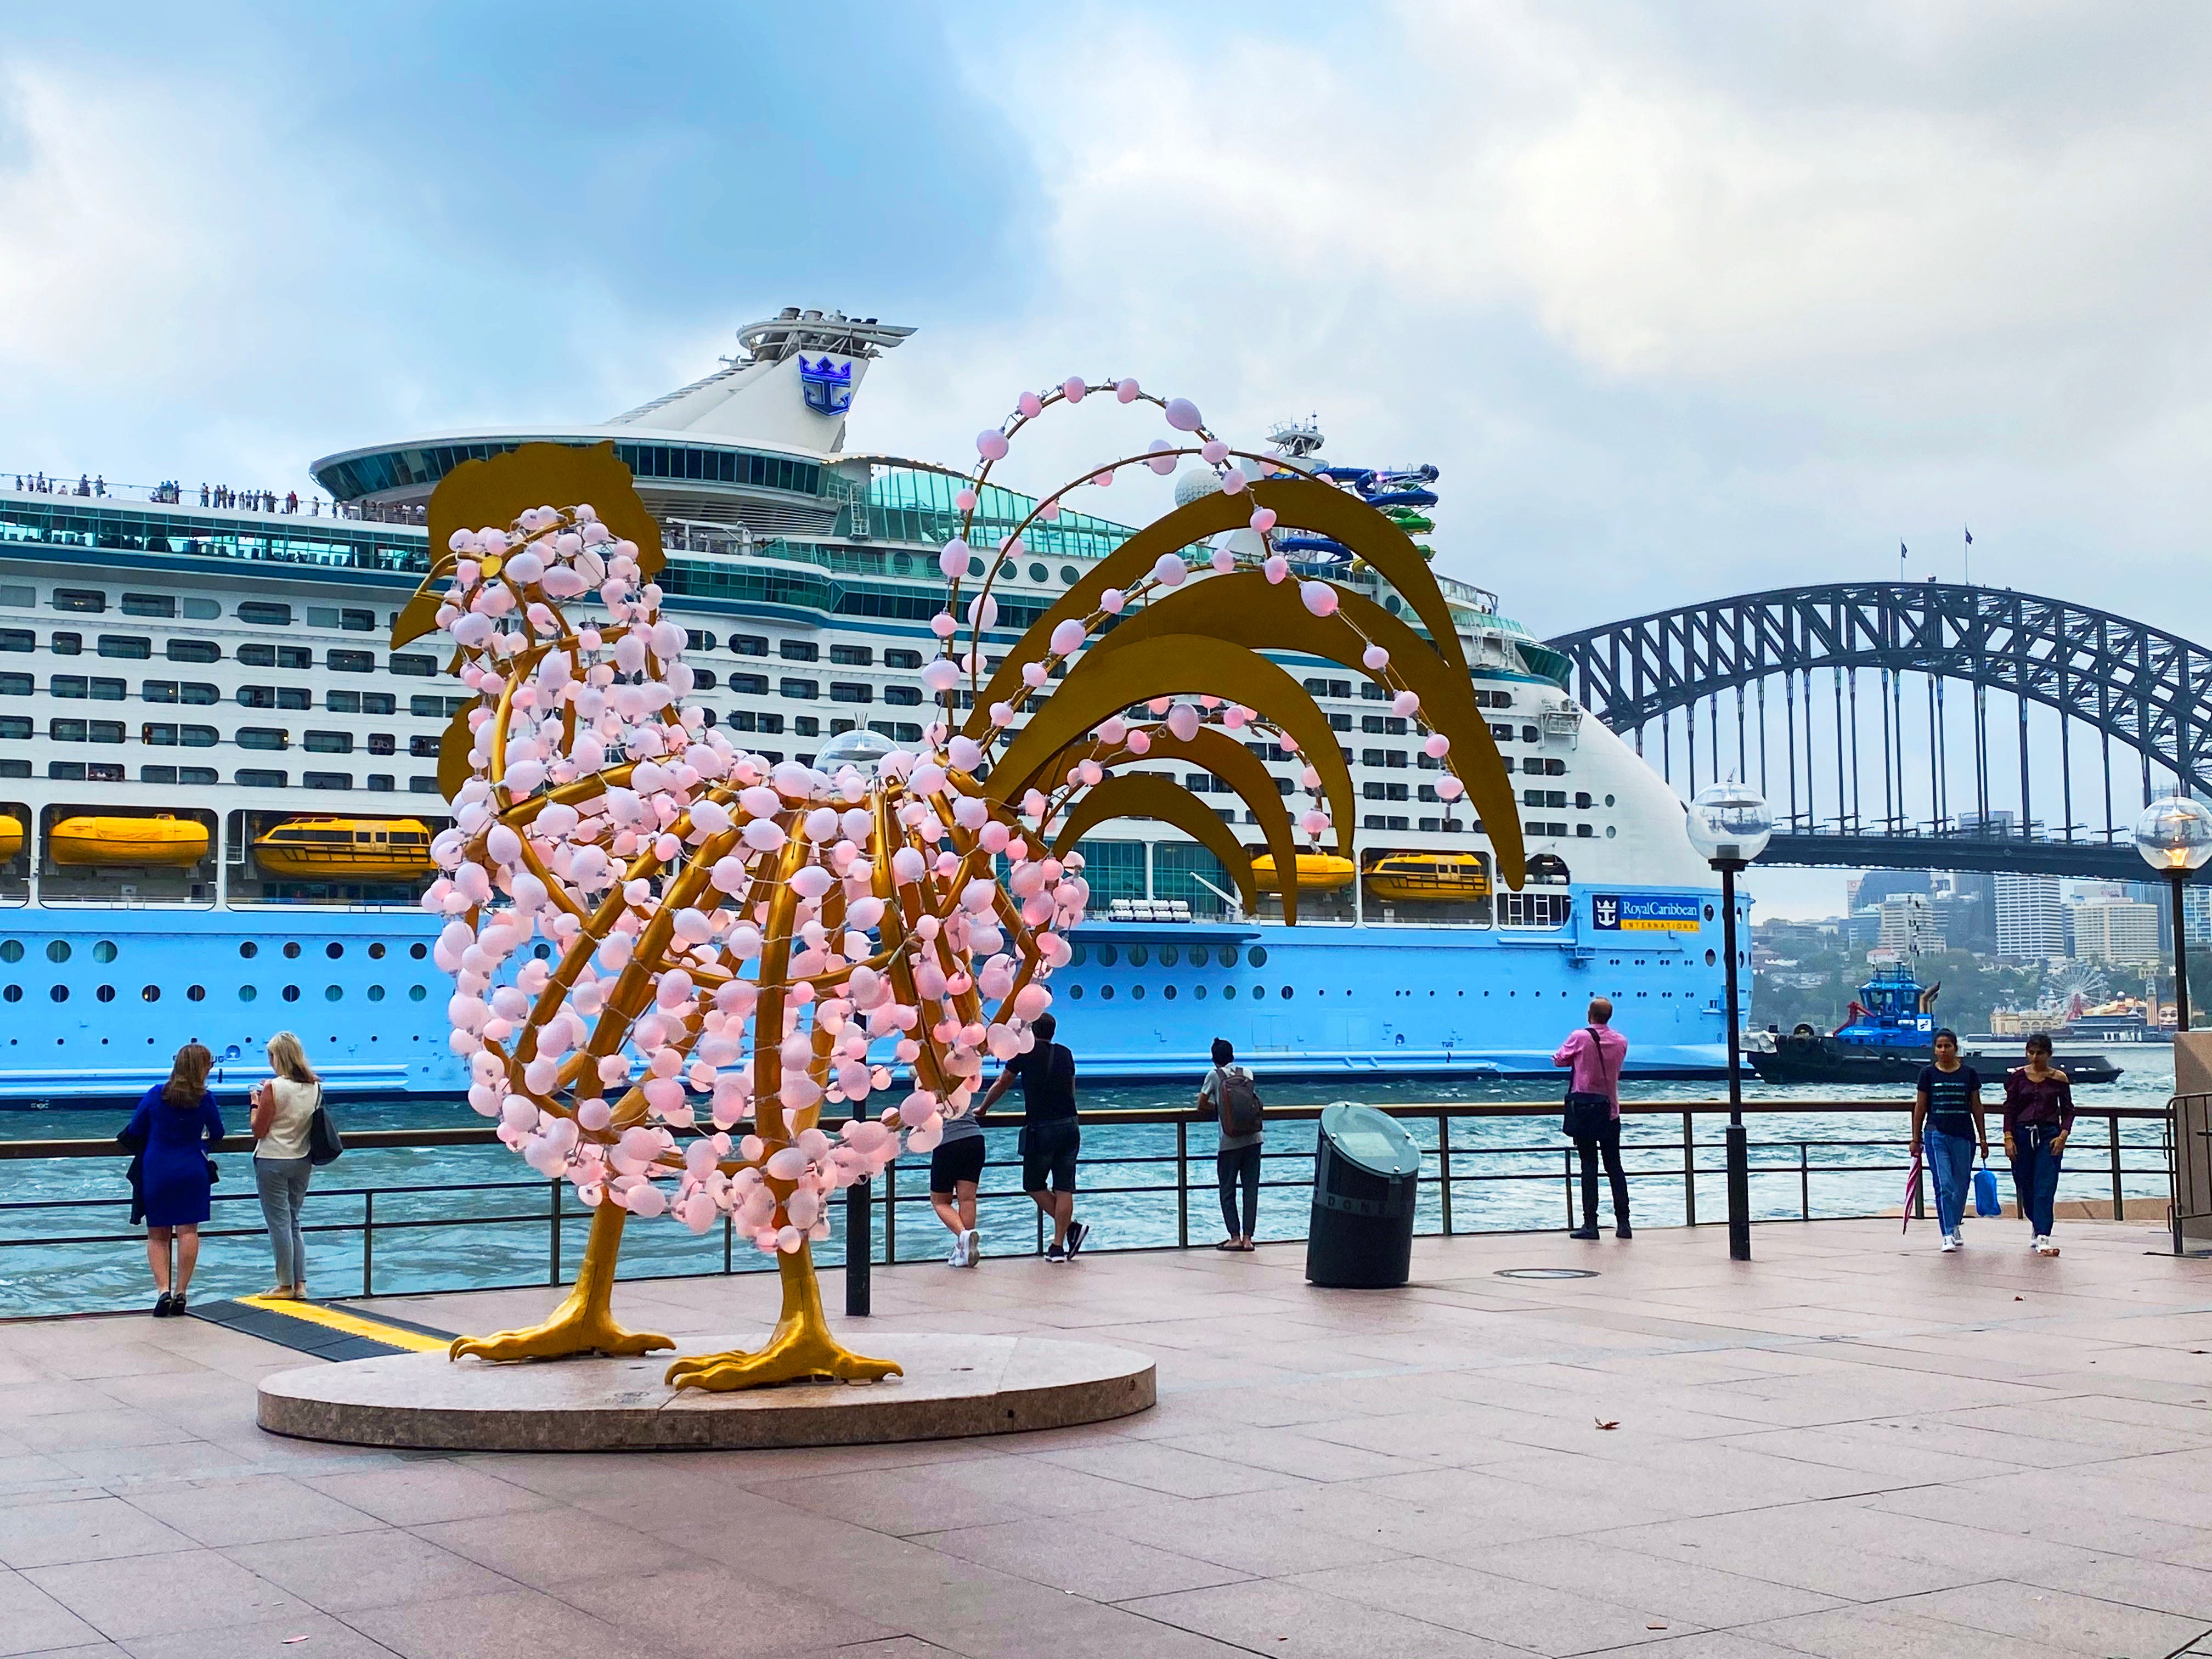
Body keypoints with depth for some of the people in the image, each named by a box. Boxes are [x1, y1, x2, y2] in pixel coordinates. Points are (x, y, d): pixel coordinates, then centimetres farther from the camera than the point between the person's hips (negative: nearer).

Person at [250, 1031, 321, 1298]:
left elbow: (259, 1131, -13)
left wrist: (256, 1103, 1)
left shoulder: (274, 1088, -17)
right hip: (302, 1162, 6)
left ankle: (286, 1285, 8)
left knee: (279, 1223, 3)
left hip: (272, 1162, -6)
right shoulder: (315, 1087, 0)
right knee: (293, 1222, 15)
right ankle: (300, 1284, 13)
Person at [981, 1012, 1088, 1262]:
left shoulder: (1026, 1051, 1)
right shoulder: (1065, 1054, 13)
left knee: (1033, 1186, 9)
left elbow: (1002, 1084, 11)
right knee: (1064, 1188, 5)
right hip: (1071, 1126, 4)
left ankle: (1072, 1227, -4)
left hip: (1041, 1129, -4)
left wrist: (982, 1109, 25)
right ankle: (1059, 1246, 2)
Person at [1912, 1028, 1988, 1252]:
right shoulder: (1928, 1074, 3)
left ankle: (1955, 1225, 32)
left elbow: (1976, 1107, 9)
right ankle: (1948, 1235, -9)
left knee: (1962, 1184, 9)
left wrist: (1983, 1138, 8)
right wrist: (1916, 1138, 5)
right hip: (1936, 1135, -1)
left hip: (1964, 1135, 1)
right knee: (1944, 1185, -9)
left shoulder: (1969, 1074, 5)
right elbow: (1920, 1108, 6)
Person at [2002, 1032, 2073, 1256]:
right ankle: (2037, 1227, 32)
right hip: (2022, 1134, 2)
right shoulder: (2018, 1076, 3)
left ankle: (2043, 1238, -16)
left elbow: (2068, 1110, 6)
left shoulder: (2059, 1078, 2)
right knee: (2025, 1187, 9)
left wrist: (2063, 1136, -8)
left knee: (2045, 1188, -11)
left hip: (2049, 1135, -2)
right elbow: (2009, 1109, 4)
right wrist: (2008, 1138, -4)